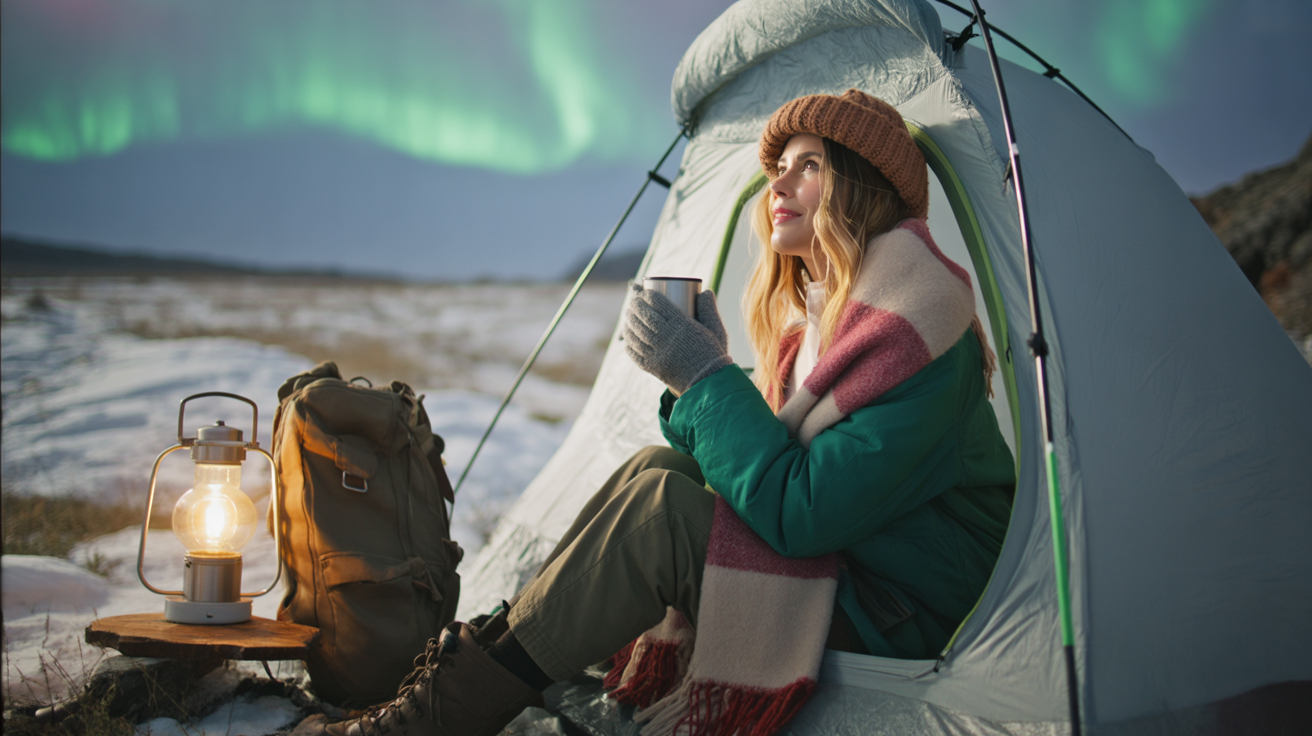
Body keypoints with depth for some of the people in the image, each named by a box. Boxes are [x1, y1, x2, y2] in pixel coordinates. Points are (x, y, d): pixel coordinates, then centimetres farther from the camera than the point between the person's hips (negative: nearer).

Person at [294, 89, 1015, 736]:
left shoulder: (914, 332, -20)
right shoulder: (818, 314, 9)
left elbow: (800, 513, -26)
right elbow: (774, 476, 7)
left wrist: (705, 375, -23)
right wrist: (702, 375, -9)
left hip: (907, 615, -9)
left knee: (659, 509, -22)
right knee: (659, 468, -4)